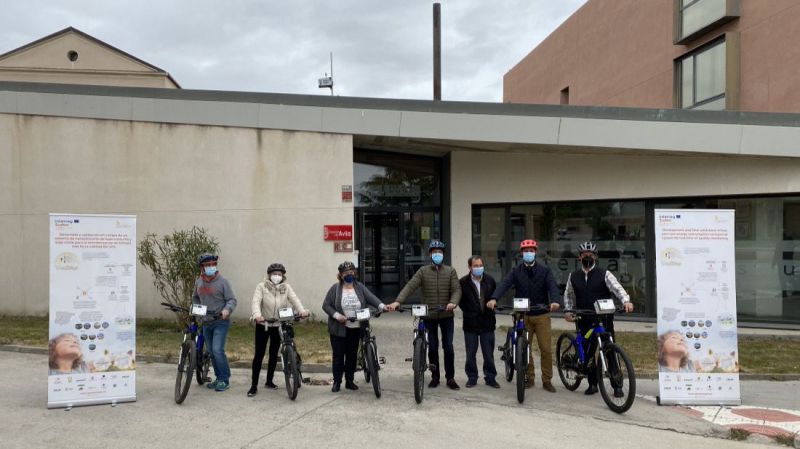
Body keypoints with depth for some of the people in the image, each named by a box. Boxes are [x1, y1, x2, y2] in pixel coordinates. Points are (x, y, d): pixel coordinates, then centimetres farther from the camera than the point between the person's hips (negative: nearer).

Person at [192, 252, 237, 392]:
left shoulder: (222, 281, -10)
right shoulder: (198, 282, 5)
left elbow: (232, 299, -10)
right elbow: (195, 298, 23)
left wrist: (227, 309, -28)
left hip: (221, 322, -6)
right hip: (206, 322, 6)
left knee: (218, 350, -15)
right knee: (212, 352, 12)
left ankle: (225, 380, -2)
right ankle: (219, 378, 25)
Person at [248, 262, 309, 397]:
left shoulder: (286, 287, -1)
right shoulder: (262, 286, -9)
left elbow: (294, 299, -14)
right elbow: (256, 301, -20)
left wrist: (302, 310, -33)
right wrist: (257, 314, -40)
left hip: (278, 326, 3)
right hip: (263, 325, -3)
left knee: (274, 354, 13)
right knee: (259, 354, -2)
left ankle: (269, 381, 28)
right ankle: (254, 385, 4)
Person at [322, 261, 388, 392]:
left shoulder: (360, 287, 3)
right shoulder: (335, 288, -3)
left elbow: (371, 298, -10)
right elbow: (326, 305, -3)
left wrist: (382, 306, -28)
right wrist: (336, 315, -17)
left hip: (355, 329, 2)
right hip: (339, 329, -2)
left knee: (352, 355, 10)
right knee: (338, 355, 3)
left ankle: (350, 381, 23)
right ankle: (336, 382, 14)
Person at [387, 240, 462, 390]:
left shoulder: (450, 271, 2)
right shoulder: (423, 271, 0)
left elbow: (456, 289, -7)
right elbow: (410, 286, -11)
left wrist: (453, 302, -28)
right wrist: (397, 301, -25)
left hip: (446, 316, 0)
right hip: (429, 316, 0)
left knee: (448, 347, 3)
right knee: (432, 348, 9)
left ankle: (450, 378, 16)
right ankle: (435, 377, 22)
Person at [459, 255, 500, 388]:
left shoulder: (490, 280, 2)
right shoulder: (463, 282, -7)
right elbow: (460, 300, 3)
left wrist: (493, 302, -4)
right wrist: (468, 312, -2)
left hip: (487, 322, 2)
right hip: (470, 323, -2)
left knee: (489, 353, 8)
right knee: (470, 353, 7)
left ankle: (490, 377, 19)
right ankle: (472, 377, 20)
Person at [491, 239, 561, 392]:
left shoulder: (544, 271, 1)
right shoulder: (516, 271, 3)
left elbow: (552, 287, -13)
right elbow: (504, 285, -12)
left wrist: (555, 301, -35)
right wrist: (494, 298, -31)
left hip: (541, 315, -1)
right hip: (523, 316, 1)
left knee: (546, 349, -2)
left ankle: (547, 380, 11)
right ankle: (529, 378, 22)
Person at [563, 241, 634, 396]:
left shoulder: (604, 274, 1)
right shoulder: (573, 276, 10)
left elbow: (617, 288, -12)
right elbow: (568, 295, 21)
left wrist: (626, 301, -30)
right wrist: (568, 310, 7)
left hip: (604, 320, -2)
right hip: (585, 321, 3)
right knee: (588, 353, 5)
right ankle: (592, 384, 18)